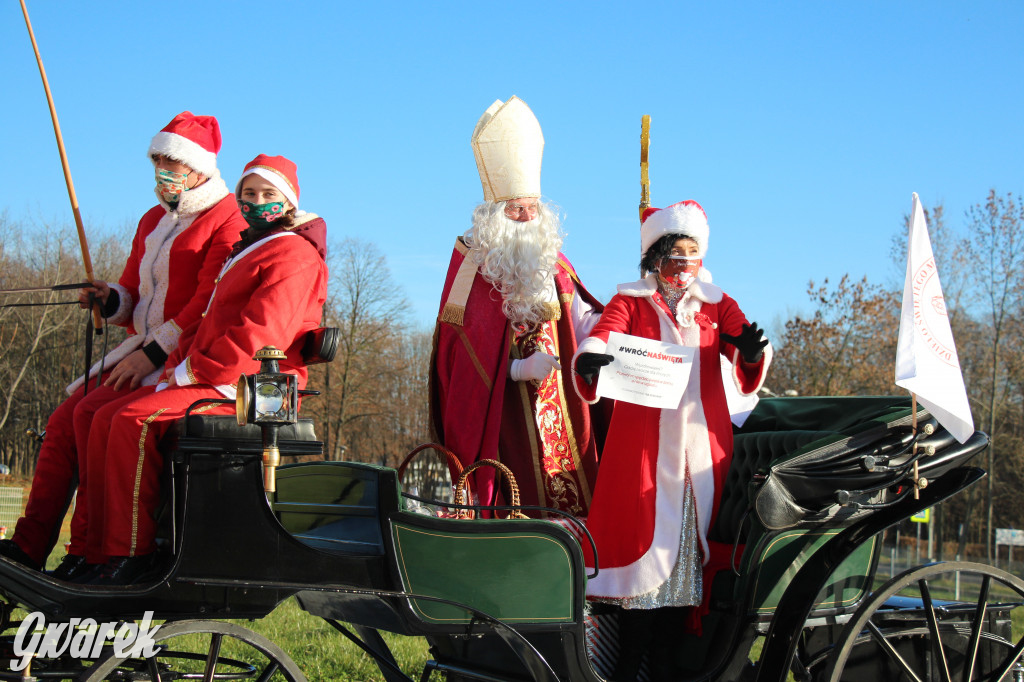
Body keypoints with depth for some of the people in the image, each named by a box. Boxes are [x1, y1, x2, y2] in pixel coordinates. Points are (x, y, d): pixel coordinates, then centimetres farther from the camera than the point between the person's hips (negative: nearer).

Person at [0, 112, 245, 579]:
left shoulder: (225, 221, -9)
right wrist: (111, 299, -2)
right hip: (144, 350, 9)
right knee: (63, 421, -5)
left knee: (91, 413, -23)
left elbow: (210, 304, -17)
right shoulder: (154, 221, 20)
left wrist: (154, 351, -20)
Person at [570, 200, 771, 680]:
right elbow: (600, 336, -10)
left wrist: (752, 352, -22)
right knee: (642, 538, -7)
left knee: (690, 547, 3)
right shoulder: (630, 303, 9)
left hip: (703, 450, 3)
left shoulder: (717, 305, 16)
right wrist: (588, 362, -34)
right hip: (643, 447, -3)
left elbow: (747, 376, 3)